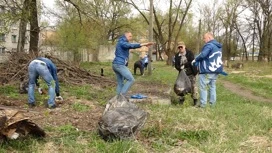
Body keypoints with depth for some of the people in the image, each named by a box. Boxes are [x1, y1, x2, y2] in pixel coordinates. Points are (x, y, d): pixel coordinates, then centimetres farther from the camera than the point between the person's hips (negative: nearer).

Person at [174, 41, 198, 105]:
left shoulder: (190, 53, -6)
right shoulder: (177, 55, 4)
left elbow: (192, 62, -17)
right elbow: (176, 65, 0)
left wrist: (184, 65, -23)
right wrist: (180, 68, -20)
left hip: (191, 73, -3)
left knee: (193, 86, 1)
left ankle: (195, 99, 11)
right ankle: (181, 99, 17)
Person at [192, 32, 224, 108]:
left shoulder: (209, 45, -14)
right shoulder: (219, 46, 16)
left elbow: (203, 55, -25)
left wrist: (195, 60, -10)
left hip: (207, 71, -9)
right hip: (216, 70, 9)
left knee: (203, 87, -1)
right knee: (212, 86, 14)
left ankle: (203, 104, 0)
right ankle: (212, 103, 17)